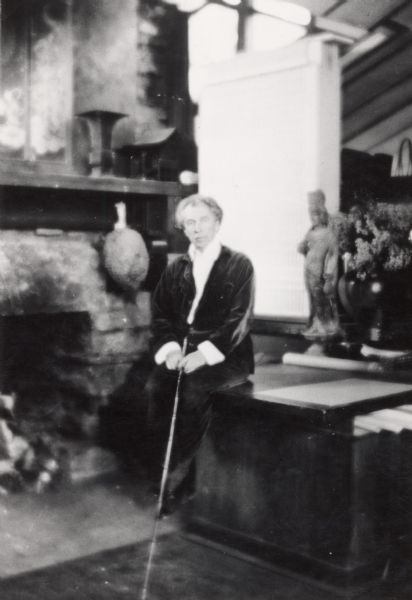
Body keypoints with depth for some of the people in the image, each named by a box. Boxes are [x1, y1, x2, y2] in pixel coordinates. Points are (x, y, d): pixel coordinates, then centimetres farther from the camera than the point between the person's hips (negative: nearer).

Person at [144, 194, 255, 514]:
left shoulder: (239, 265, 2)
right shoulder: (175, 269, 16)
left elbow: (239, 320, -7)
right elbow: (160, 316, 12)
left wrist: (204, 353, -19)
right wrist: (170, 348, -9)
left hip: (226, 356, -3)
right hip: (182, 354, 4)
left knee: (193, 390, -32)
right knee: (155, 387, -27)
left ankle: (178, 479, -21)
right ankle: (159, 475, -19)